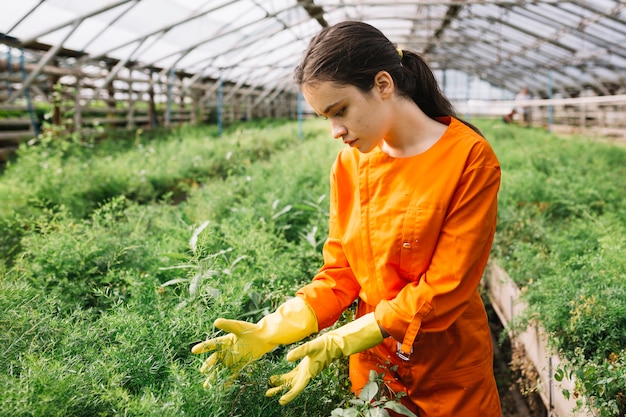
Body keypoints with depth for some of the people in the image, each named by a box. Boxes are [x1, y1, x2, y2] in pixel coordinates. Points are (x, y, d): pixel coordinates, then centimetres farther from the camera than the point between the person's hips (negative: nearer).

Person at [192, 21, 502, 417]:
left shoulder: (470, 160, -18)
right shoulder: (349, 164, -4)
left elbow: (445, 288, -20)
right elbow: (340, 274, -2)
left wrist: (340, 343, -24)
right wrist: (270, 331, -15)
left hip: (449, 375, -3)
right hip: (371, 365, 4)